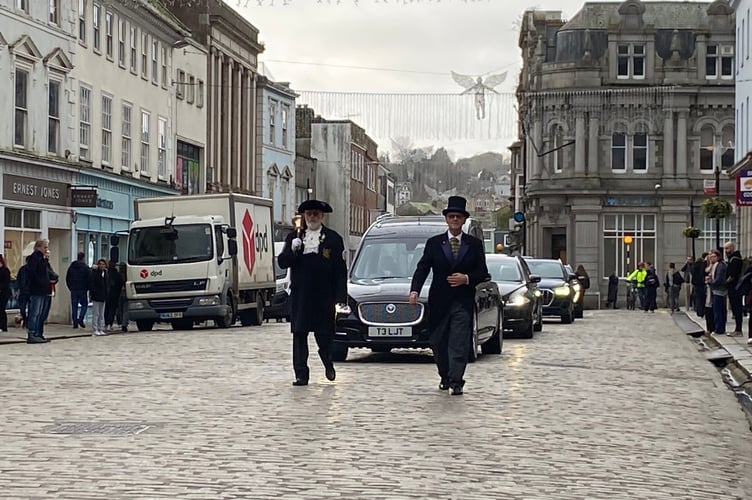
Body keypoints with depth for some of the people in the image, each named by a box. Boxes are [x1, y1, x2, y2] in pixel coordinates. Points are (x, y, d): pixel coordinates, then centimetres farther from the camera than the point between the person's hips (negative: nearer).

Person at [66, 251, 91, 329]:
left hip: (73, 290, 4)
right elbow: (89, 279, -9)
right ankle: (80, 319, -11)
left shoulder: (71, 267, 7)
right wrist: (87, 288, 4)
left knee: (74, 306, 7)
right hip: (82, 290, -4)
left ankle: (75, 323, 4)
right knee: (84, 304, 7)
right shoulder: (85, 267, -8)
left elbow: (67, 279, 12)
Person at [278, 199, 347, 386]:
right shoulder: (294, 237, 11)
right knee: (299, 335, 0)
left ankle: (328, 362, 32)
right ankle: (301, 374, 5)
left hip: (324, 296, -2)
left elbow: (341, 270, 1)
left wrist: (341, 298, -6)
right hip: (300, 296, 2)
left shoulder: (333, 238, 4)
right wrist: (292, 250, -14)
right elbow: (282, 262, 7)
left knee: (324, 335, 3)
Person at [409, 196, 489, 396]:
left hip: (463, 302, -1)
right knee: (438, 342, 9)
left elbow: (482, 273, 6)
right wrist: (415, 290, -17)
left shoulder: (474, 244, 6)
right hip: (439, 302, 1)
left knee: (459, 344, -8)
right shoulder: (434, 243, 6)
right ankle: (445, 377, 27)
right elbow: (422, 268, -2)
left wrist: (466, 278, -14)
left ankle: (456, 382, -9)